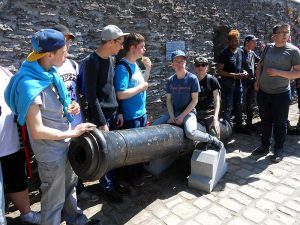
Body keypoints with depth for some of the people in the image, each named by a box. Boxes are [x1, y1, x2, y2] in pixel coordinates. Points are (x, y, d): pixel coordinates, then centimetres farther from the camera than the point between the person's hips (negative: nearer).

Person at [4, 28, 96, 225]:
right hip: (51, 153, -8)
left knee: (70, 186, 27)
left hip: (66, 145, 9)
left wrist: (68, 109, -4)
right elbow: (37, 131, -27)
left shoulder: (49, 73, 0)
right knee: (55, 199, 14)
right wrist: (72, 133, -20)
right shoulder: (29, 84, -26)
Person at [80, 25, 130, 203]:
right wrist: (101, 122, -16)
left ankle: (114, 182, 31)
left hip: (113, 114, 7)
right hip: (100, 116, -7)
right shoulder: (91, 62, -16)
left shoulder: (111, 60, 8)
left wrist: (118, 112, 10)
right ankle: (108, 188, 23)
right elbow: (91, 96, -17)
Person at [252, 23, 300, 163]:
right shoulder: (268, 48, 5)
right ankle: (265, 146, 30)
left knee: (280, 123, 7)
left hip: (281, 94, -4)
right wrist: (257, 80, 5)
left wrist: (278, 72, -18)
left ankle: (278, 150, 23)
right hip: (263, 92, 4)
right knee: (265, 121, 15)